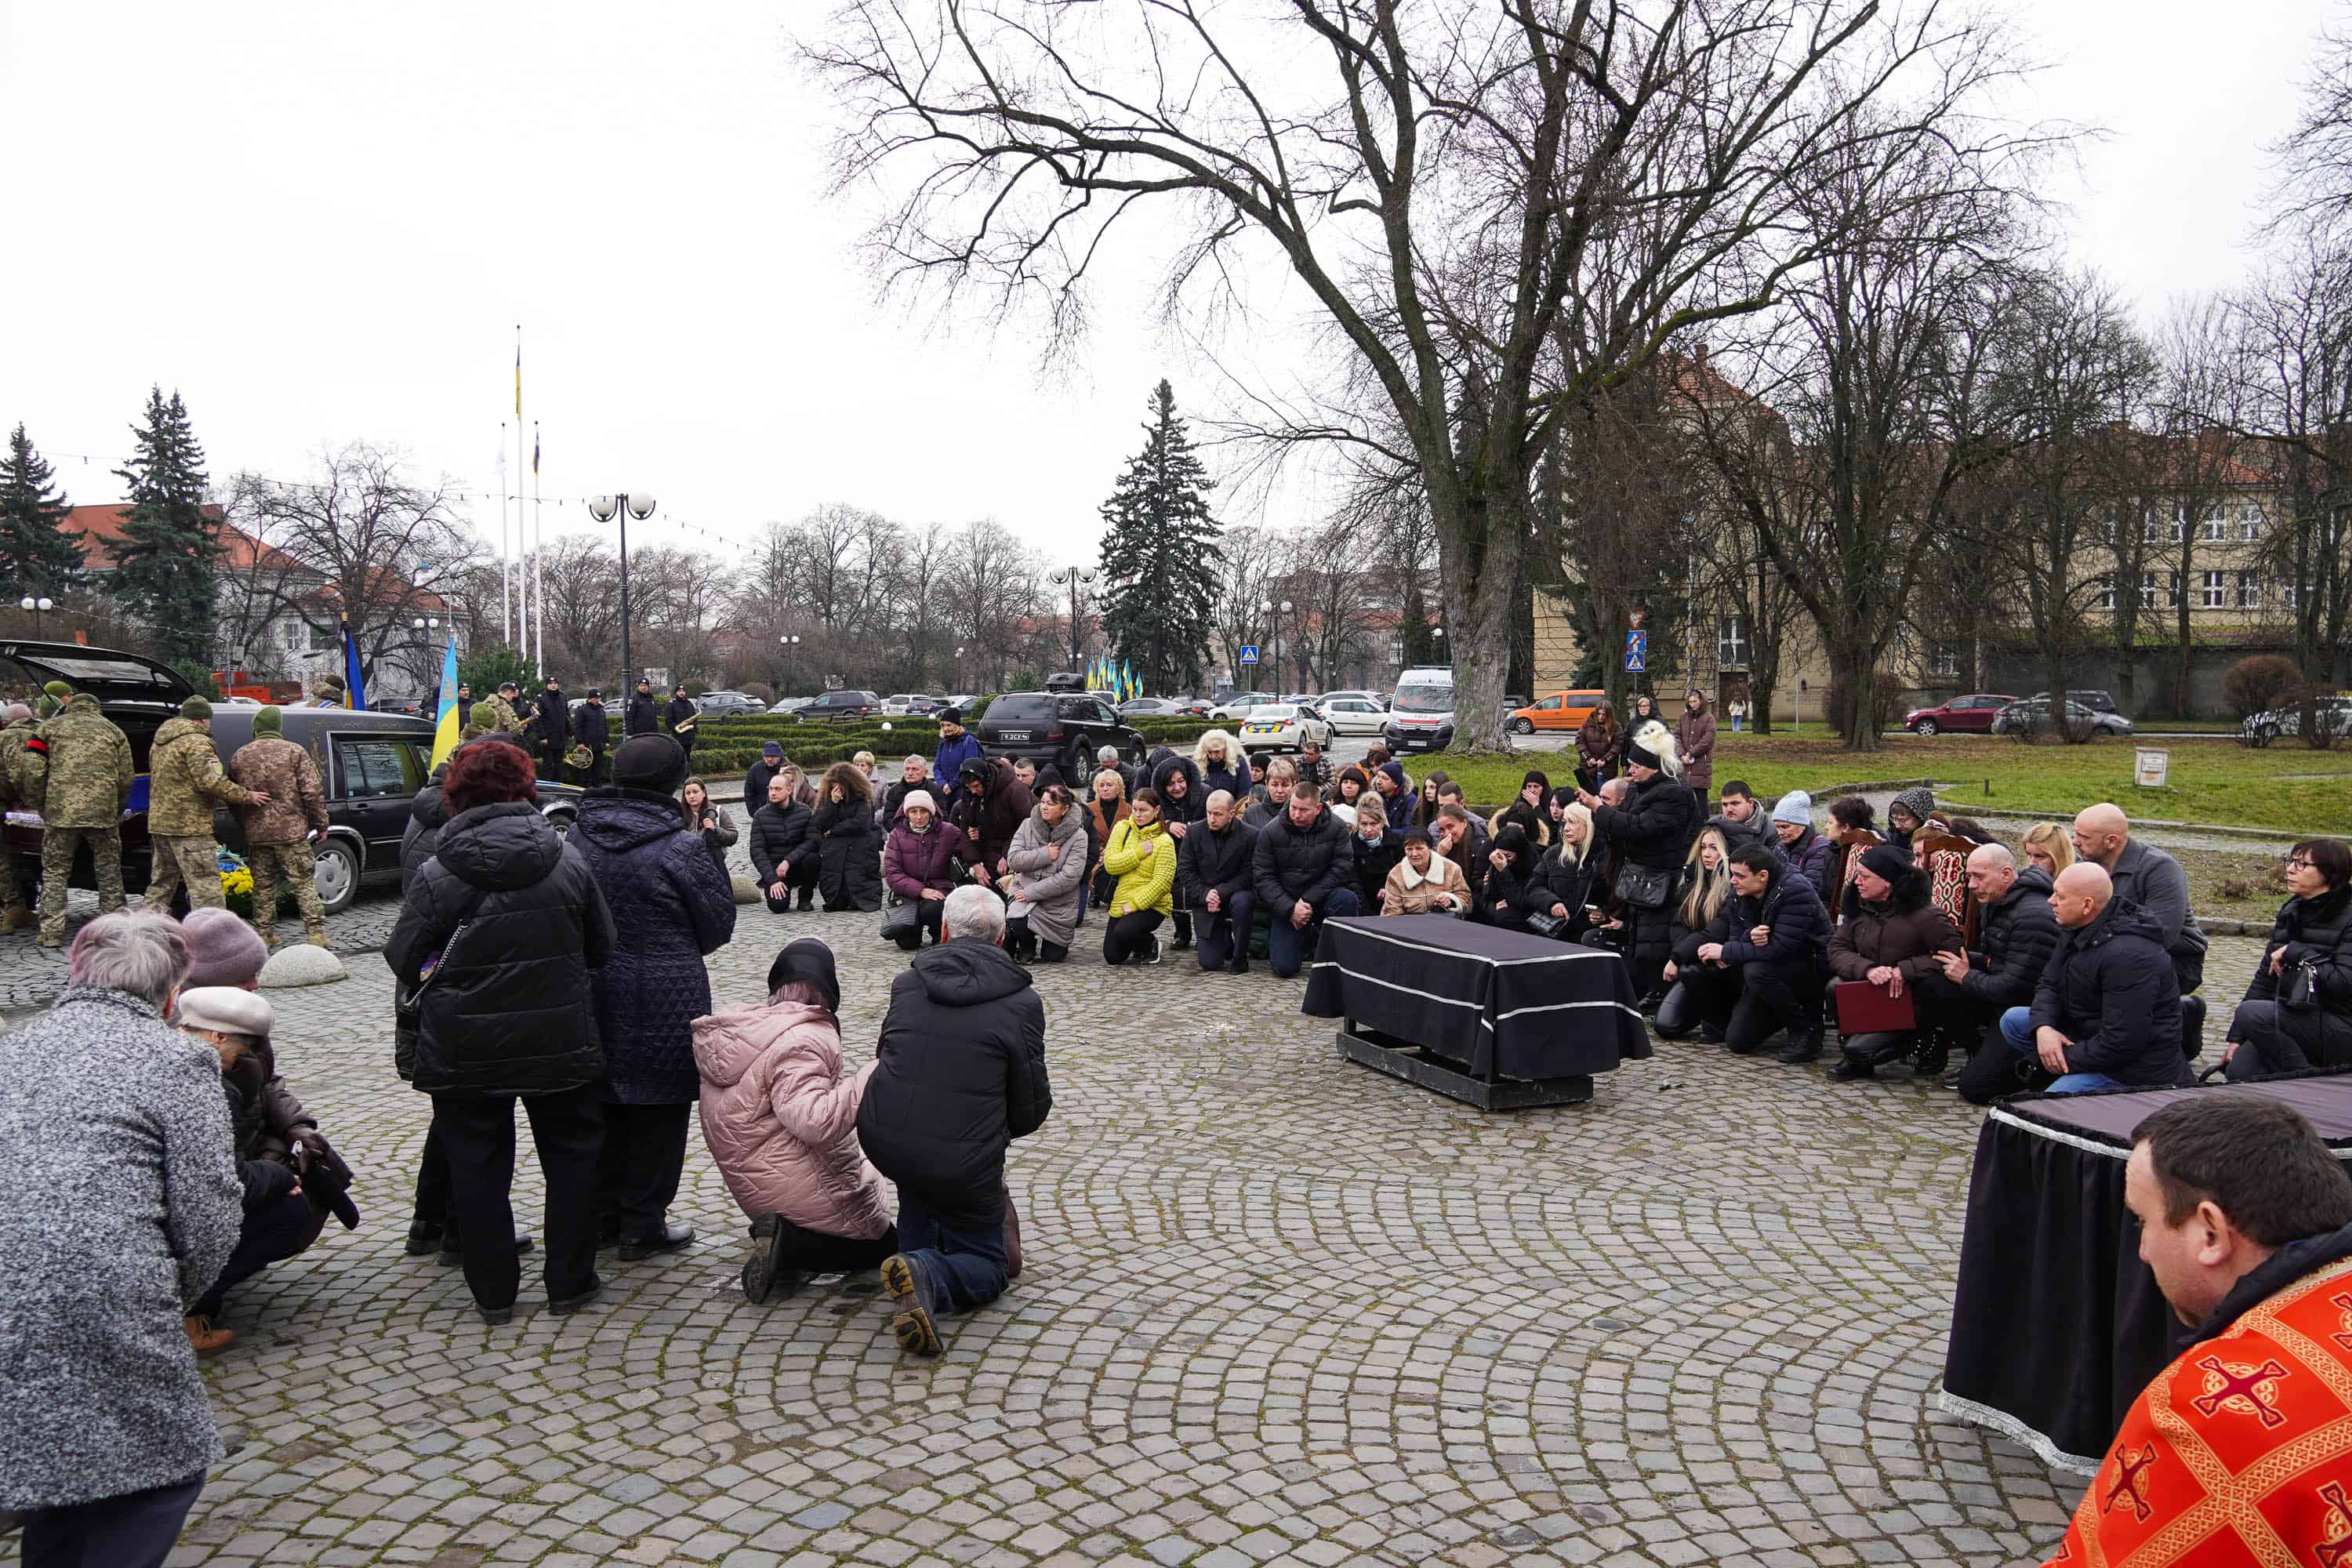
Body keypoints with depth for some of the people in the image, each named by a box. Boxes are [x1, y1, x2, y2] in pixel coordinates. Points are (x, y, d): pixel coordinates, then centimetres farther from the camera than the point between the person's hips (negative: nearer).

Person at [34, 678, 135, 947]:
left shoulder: (50, 728, 8)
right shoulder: (112, 730, 14)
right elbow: (126, 778, 10)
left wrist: (43, 809, 12)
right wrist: (117, 811, 20)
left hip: (60, 811, -1)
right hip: (103, 813, 1)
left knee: (54, 872, 9)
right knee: (109, 872, 12)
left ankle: (51, 932, 5)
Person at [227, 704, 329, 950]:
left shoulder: (240, 756, 8)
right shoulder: (295, 752, -4)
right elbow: (312, 792, -8)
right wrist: (321, 825, 0)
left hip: (256, 834, 3)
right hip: (291, 830, -3)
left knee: (263, 885, 12)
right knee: (304, 883, 0)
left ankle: (263, 933, 16)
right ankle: (315, 932, -3)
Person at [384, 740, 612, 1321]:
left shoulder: (434, 876, -12)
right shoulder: (568, 862, -5)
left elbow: (404, 962, -5)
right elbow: (602, 949, 5)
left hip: (464, 1049, -1)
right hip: (559, 1040, 1)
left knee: (477, 1166, 12)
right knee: (570, 1155, 16)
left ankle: (493, 1293, 20)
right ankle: (569, 1283, 22)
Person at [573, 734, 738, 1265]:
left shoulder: (579, 836, 0)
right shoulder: (681, 848, -16)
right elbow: (718, 927, -5)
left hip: (593, 997, 6)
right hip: (664, 1001, -5)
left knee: (604, 1104, 19)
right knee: (658, 1110, 7)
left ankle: (603, 1214, 31)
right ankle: (643, 1226, 14)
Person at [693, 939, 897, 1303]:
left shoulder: (745, 1025, 5)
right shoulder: (803, 1041, -24)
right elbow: (814, 1120, -36)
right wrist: (873, 1078, -33)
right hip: (802, 1189, -9)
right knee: (883, 1242, 7)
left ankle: (781, 1231, 4)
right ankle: (789, 1243, -11)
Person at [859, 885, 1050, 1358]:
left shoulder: (905, 982, 7)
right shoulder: (1022, 1001, -4)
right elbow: (1032, 1109, 0)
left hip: (881, 1140, 5)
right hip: (962, 1164, -4)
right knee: (990, 1267, 15)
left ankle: (917, 1250, 25)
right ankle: (928, 1276, -15)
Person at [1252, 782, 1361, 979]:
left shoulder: (1336, 829, -7)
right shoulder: (1270, 832, -7)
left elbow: (1341, 870, -13)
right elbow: (1262, 877, -9)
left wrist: (1309, 900, -20)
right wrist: (1290, 908, -20)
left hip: (1321, 897, 0)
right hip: (1284, 903, 0)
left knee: (1346, 898, -34)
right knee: (1284, 968, -13)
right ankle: (1304, 940, 22)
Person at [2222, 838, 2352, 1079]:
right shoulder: (2290, 912, 11)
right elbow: (2265, 977, 11)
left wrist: (2296, 953, -17)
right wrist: (2236, 1037, 6)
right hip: (2294, 1016, 5)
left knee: (2252, 1012, -28)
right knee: (2239, 1071, -18)